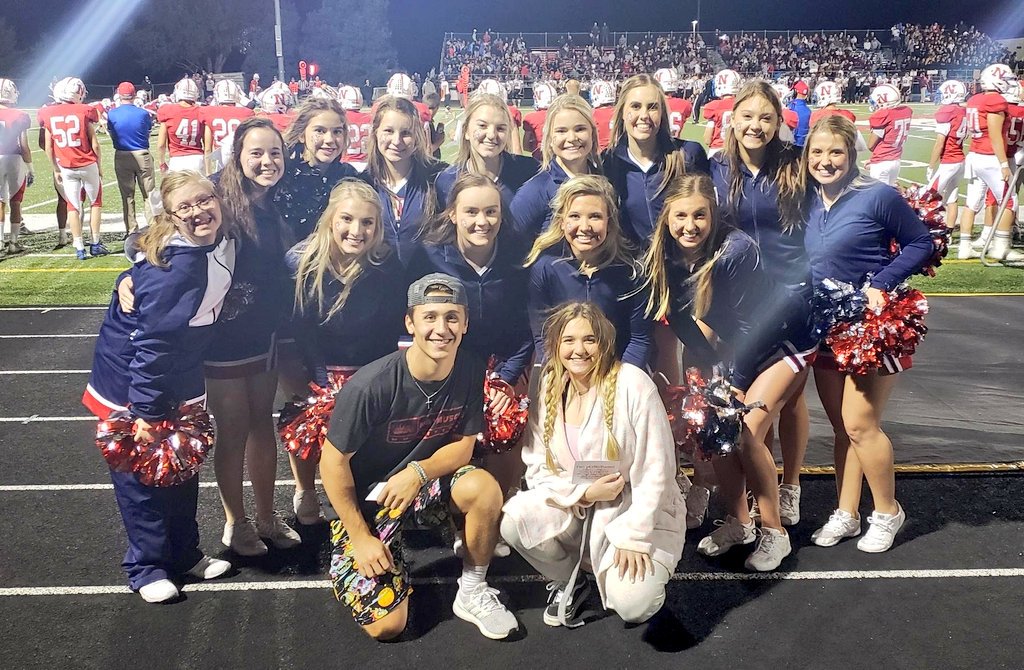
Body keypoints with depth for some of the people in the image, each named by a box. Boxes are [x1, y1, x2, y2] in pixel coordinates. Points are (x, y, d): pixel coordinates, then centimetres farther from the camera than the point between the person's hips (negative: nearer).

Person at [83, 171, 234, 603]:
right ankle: (146, 566, 23)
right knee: (140, 478, 7)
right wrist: (145, 410, -24)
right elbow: (151, 341, -28)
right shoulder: (172, 268, -30)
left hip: (179, 381, 8)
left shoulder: (221, 246, -5)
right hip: (130, 385, -8)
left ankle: (185, 554, 35)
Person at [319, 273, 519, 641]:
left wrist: (420, 471, -24)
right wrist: (361, 536, -14)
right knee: (386, 626, -12)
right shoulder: (372, 384, -27)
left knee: (484, 488, -28)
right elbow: (333, 461, -18)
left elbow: (463, 444, -3)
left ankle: (472, 594, -5)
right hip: (365, 497, -4)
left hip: (425, 484, 4)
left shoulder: (470, 370, -12)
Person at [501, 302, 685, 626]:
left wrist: (634, 538, -18)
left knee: (632, 605, -26)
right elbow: (537, 469, -1)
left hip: (638, 511, -4)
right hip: (574, 504, 4)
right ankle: (570, 582, 6)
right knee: (512, 520, -23)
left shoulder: (632, 384, -16)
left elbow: (655, 470, -15)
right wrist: (583, 493, -19)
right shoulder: (549, 393, -2)